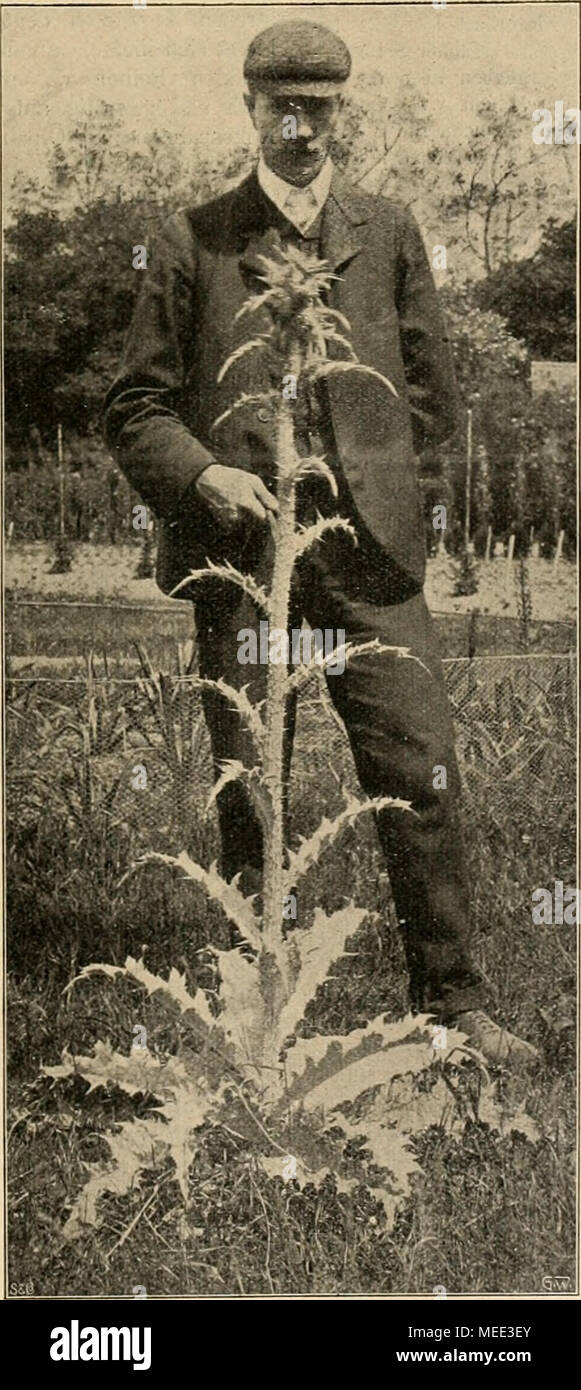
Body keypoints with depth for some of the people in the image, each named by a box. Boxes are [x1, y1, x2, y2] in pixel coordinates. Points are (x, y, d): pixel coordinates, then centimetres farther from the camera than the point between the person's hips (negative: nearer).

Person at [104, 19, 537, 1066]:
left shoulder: (390, 235, 15)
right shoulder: (192, 242, 9)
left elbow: (432, 398, 17)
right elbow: (136, 407, 8)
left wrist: (351, 464, 5)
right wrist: (205, 473, -10)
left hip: (367, 550, 1)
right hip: (238, 550, -1)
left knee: (422, 775, -3)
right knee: (247, 794, 5)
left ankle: (452, 1004, 10)